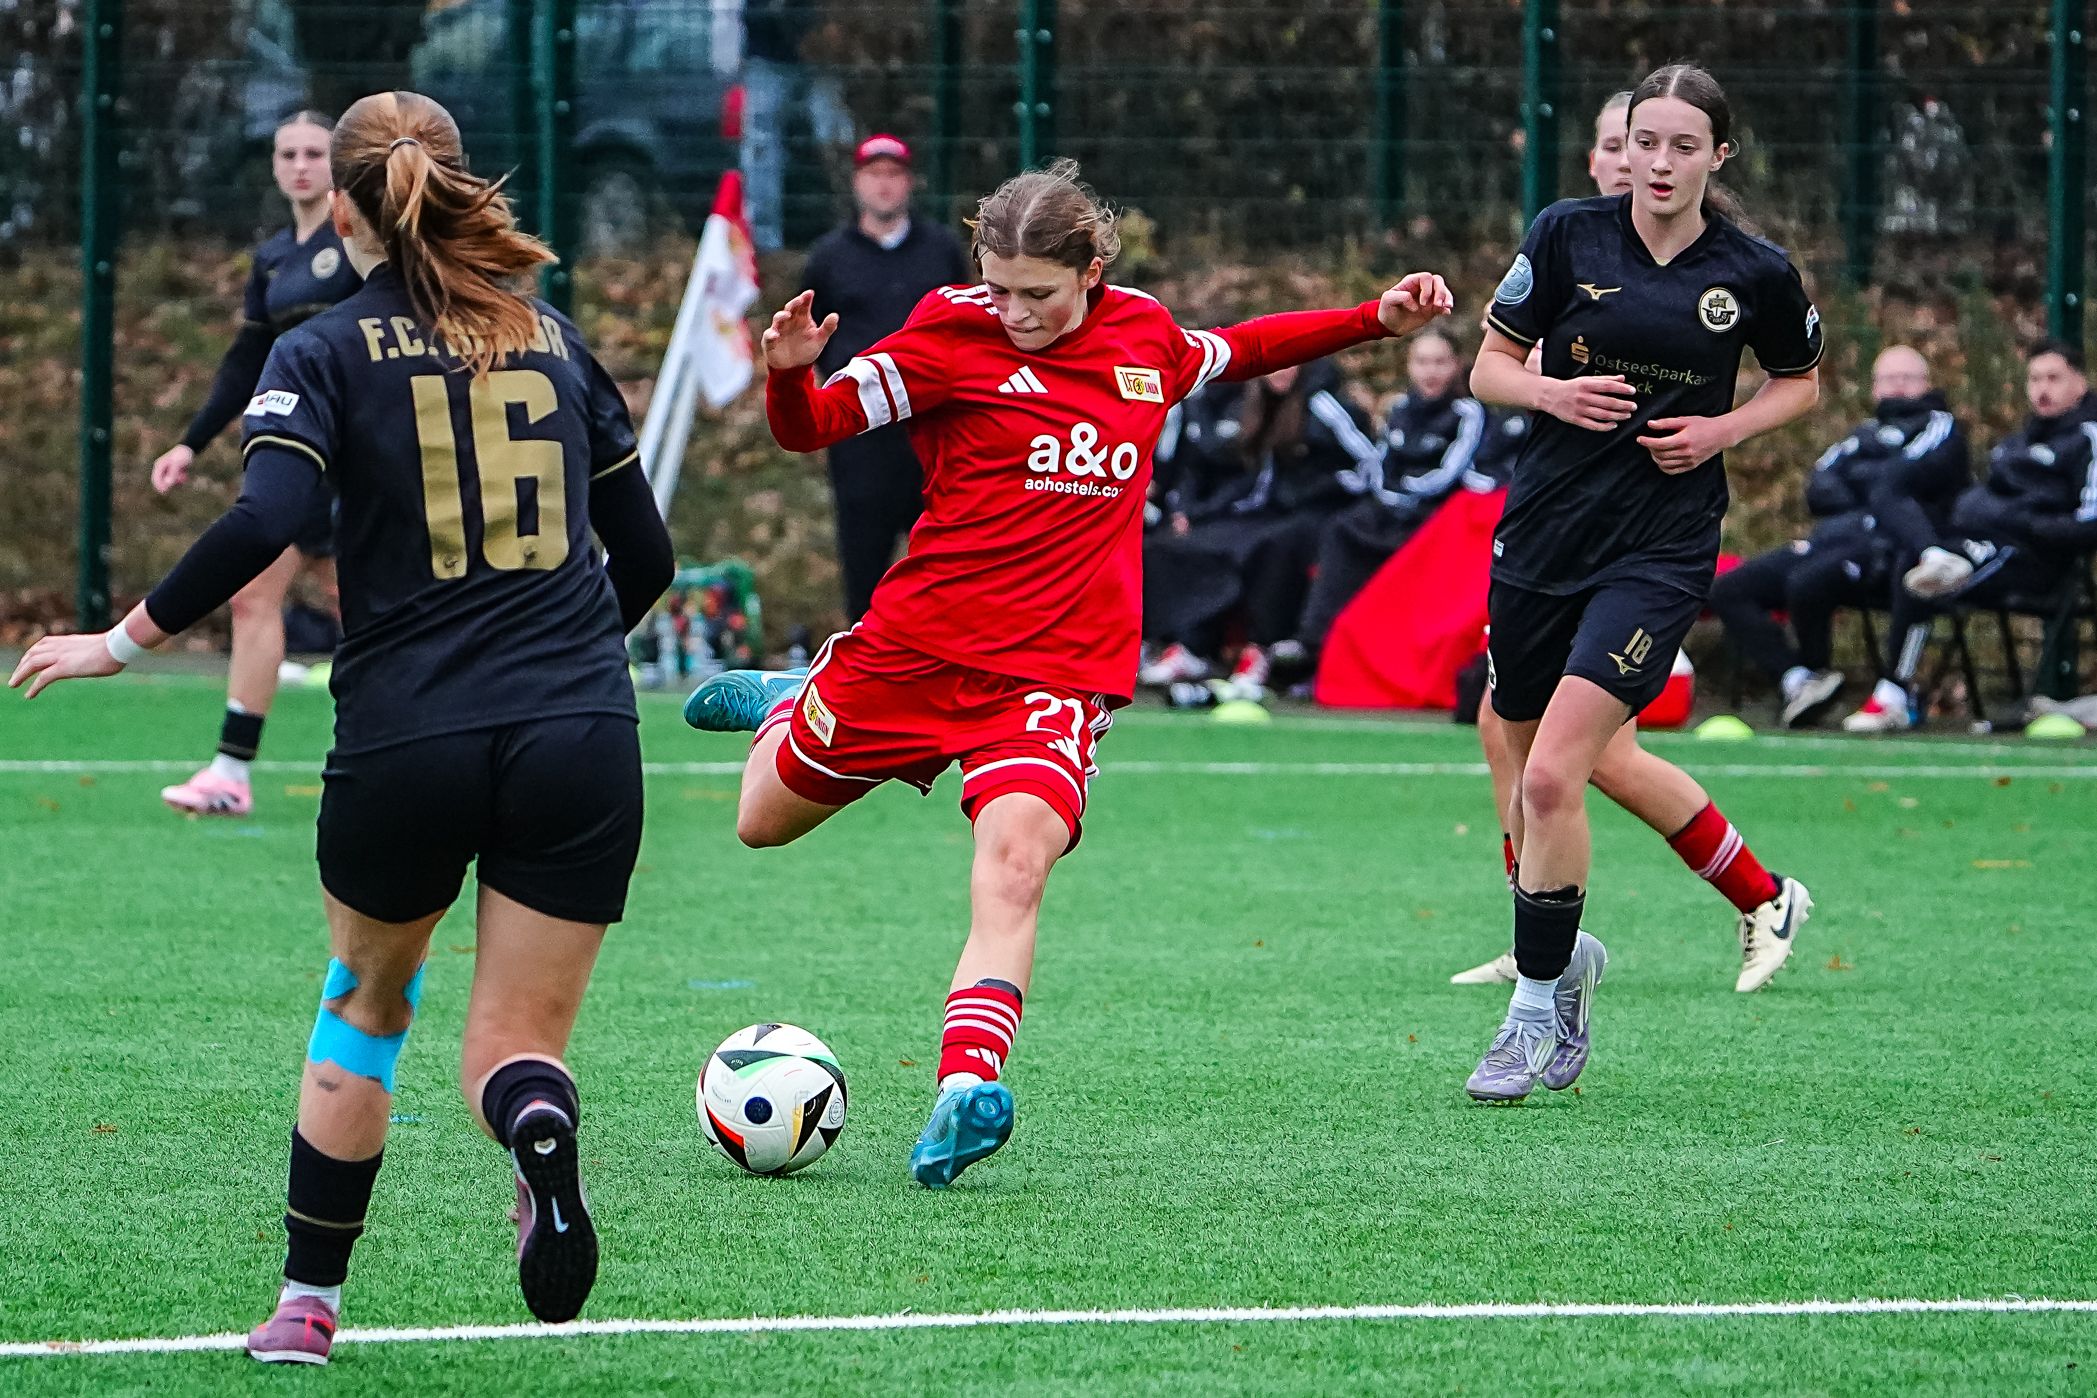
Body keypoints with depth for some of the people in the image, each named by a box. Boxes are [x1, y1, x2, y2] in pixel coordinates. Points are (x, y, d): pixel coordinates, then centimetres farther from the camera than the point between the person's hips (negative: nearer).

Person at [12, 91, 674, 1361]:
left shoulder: (327, 354, 0)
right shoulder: (555, 340, 12)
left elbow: (262, 523, -17)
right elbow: (646, 553, 17)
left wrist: (124, 642, -5)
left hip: (406, 739, -2)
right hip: (581, 743, 2)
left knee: (367, 1000, 23)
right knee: (517, 1044, 8)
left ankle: (310, 1302, 27)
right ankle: (541, 1137, -29)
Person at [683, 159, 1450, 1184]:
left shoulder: (1143, 333, 5)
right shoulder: (952, 333, -7)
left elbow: (1231, 354, 28)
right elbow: (813, 426, -8)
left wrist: (1374, 321, 22)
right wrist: (791, 374, -31)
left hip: (1061, 668, 0)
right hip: (918, 641, 0)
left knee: (1014, 865, -25)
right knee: (764, 823, 18)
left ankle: (966, 1092, -36)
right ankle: (786, 708, 53)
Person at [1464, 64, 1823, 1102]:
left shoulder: (1755, 274, -3)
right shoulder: (1567, 236, -2)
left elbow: (1801, 382, 14)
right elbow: (1490, 366, 6)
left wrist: (1723, 430, -4)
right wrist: (1554, 392, -14)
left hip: (1659, 551, -3)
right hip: (1541, 537, 3)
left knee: (1552, 776, -16)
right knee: (1526, 769, 12)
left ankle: (1539, 1006, -3)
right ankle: (1566, 953, 40)